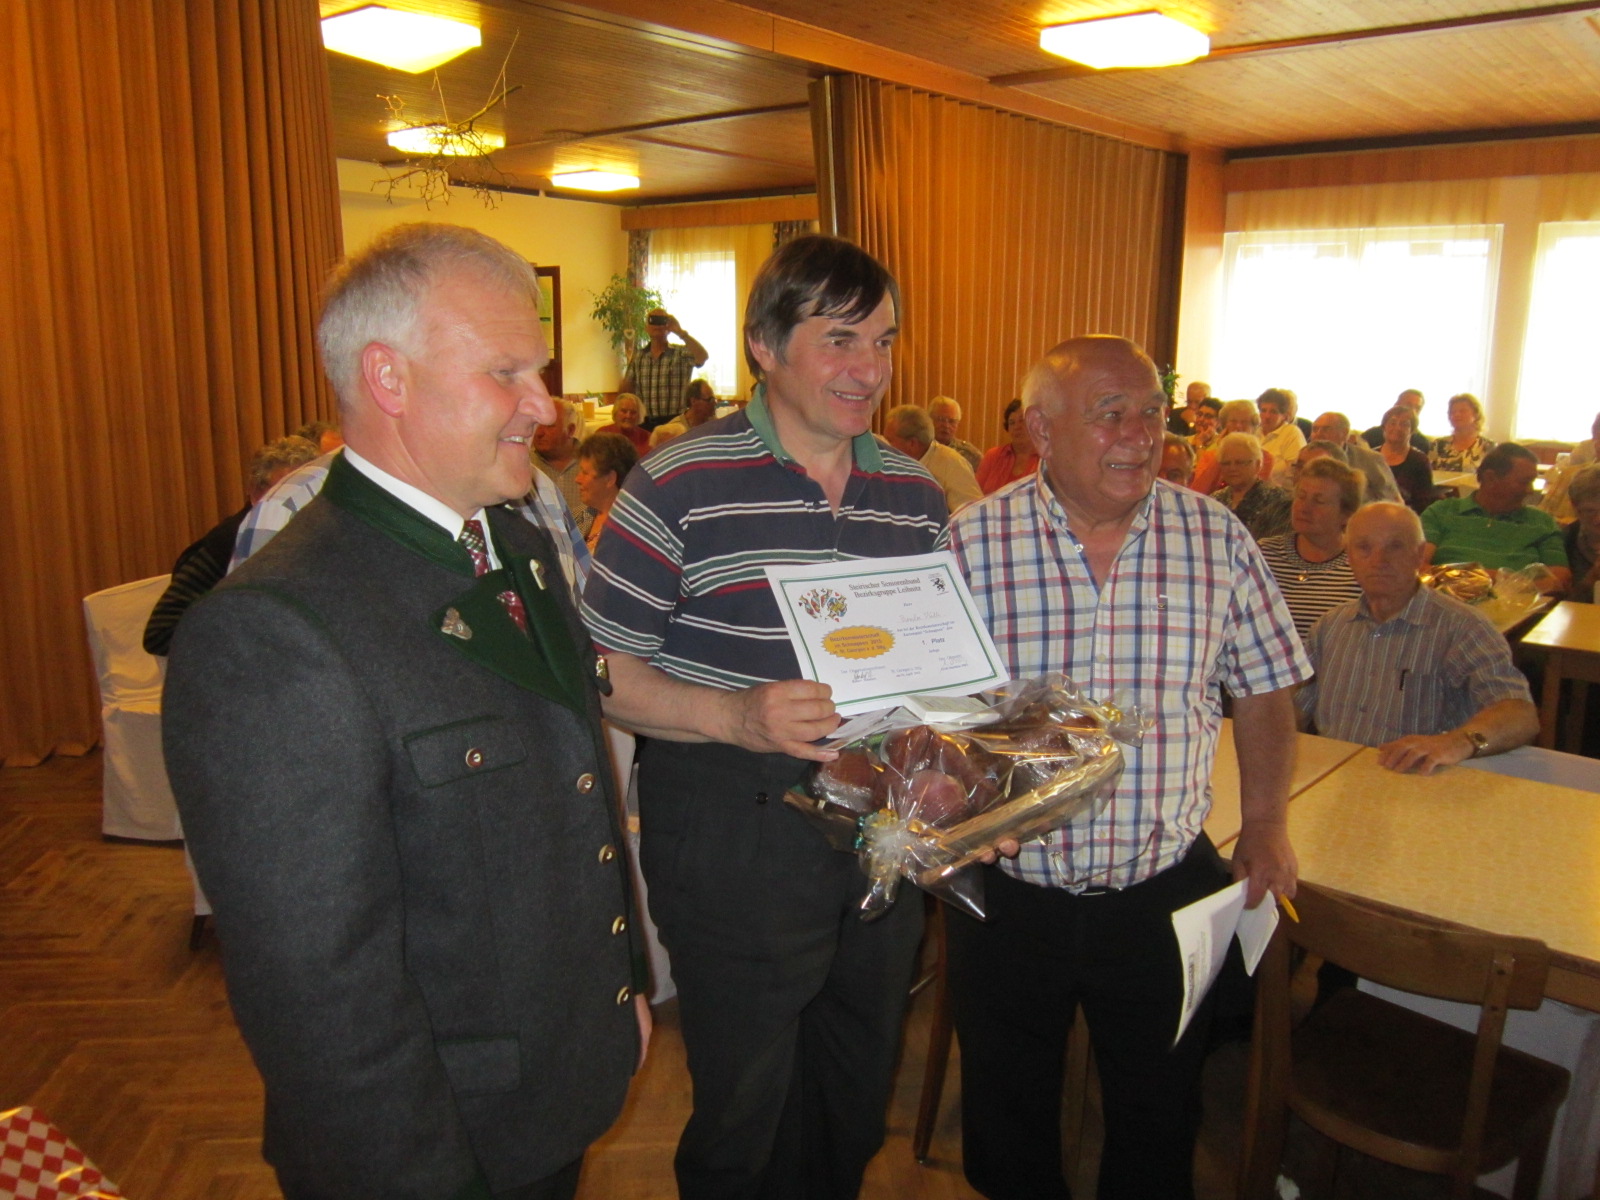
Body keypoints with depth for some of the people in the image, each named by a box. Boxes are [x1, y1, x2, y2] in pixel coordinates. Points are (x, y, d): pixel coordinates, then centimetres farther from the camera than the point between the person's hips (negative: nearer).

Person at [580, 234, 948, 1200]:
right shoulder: (679, 486, -12)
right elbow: (602, 672, -12)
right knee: (744, 1117, 13)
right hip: (732, 838, -5)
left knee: (858, 1110, 23)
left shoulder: (916, 496, 6)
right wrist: (733, 715, -27)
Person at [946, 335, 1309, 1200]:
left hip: (1166, 893, 2)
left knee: (1158, 1127, 22)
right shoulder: (969, 543, -12)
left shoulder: (1218, 540, -5)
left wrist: (1264, 820, 1)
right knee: (1009, 1130, 21)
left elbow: (1263, 690, 7)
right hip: (1008, 895, -1)